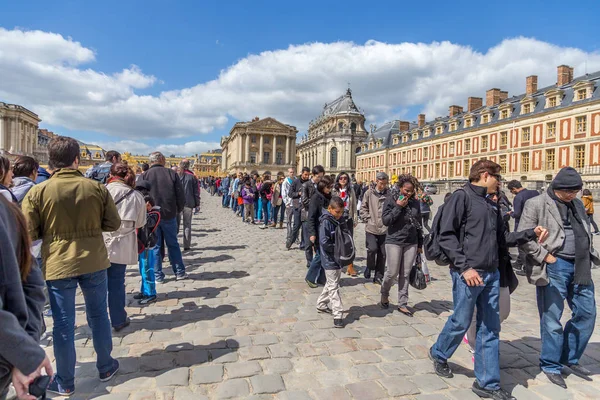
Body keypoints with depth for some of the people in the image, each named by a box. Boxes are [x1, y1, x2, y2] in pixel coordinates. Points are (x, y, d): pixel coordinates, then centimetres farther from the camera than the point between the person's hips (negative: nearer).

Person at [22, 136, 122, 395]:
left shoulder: (38, 192, -9)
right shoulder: (97, 188, -6)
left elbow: (29, 233, -6)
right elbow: (113, 224, 0)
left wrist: (50, 230, 13)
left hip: (58, 265, -1)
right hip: (94, 262, 1)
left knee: (63, 325, 10)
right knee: (98, 317, 17)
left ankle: (65, 382, 25)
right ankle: (105, 367, 33)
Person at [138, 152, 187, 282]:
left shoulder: (144, 176, -3)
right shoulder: (172, 174, -4)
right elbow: (181, 196, -5)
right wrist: (178, 210, 10)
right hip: (169, 215, 1)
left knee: (155, 246, 9)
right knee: (173, 244, 13)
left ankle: (158, 276, 13)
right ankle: (180, 272, 18)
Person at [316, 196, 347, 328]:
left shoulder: (340, 220, 5)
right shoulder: (326, 222, -17)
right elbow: (324, 243, -22)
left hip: (338, 258, 8)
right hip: (330, 260, -8)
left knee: (331, 284, 20)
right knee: (333, 286, -3)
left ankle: (322, 304, 37)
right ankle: (337, 315, 2)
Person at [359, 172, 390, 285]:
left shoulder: (389, 194, 1)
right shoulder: (369, 193, 0)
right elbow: (363, 208, 4)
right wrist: (368, 219, -5)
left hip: (384, 229, 2)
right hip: (371, 228, -1)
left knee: (382, 253, 6)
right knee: (372, 248, -15)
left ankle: (378, 276, 22)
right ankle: (369, 267, 15)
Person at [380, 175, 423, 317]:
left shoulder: (416, 202, 5)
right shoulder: (390, 200, -5)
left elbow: (418, 224, 12)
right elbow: (385, 220, -12)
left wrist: (420, 244, 14)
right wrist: (398, 207, -18)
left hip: (411, 243, 4)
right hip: (394, 241, -4)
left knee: (405, 274, 8)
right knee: (392, 273, 0)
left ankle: (402, 304, 20)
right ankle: (384, 295, 29)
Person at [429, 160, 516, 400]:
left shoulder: (492, 204, 15)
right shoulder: (461, 197, -8)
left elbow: (500, 239, 19)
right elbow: (446, 236, -15)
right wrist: (464, 267, -18)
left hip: (492, 274, 7)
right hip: (468, 273, -7)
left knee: (490, 328, 10)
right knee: (461, 322, 6)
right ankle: (439, 354, 34)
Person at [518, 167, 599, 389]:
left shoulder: (577, 204, 14)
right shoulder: (536, 204, -8)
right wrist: (545, 256, -14)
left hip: (580, 267, 7)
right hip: (554, 267, -7)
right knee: (552, 318, 2)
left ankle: (570, 359, 31)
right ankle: (551, 365, 19)